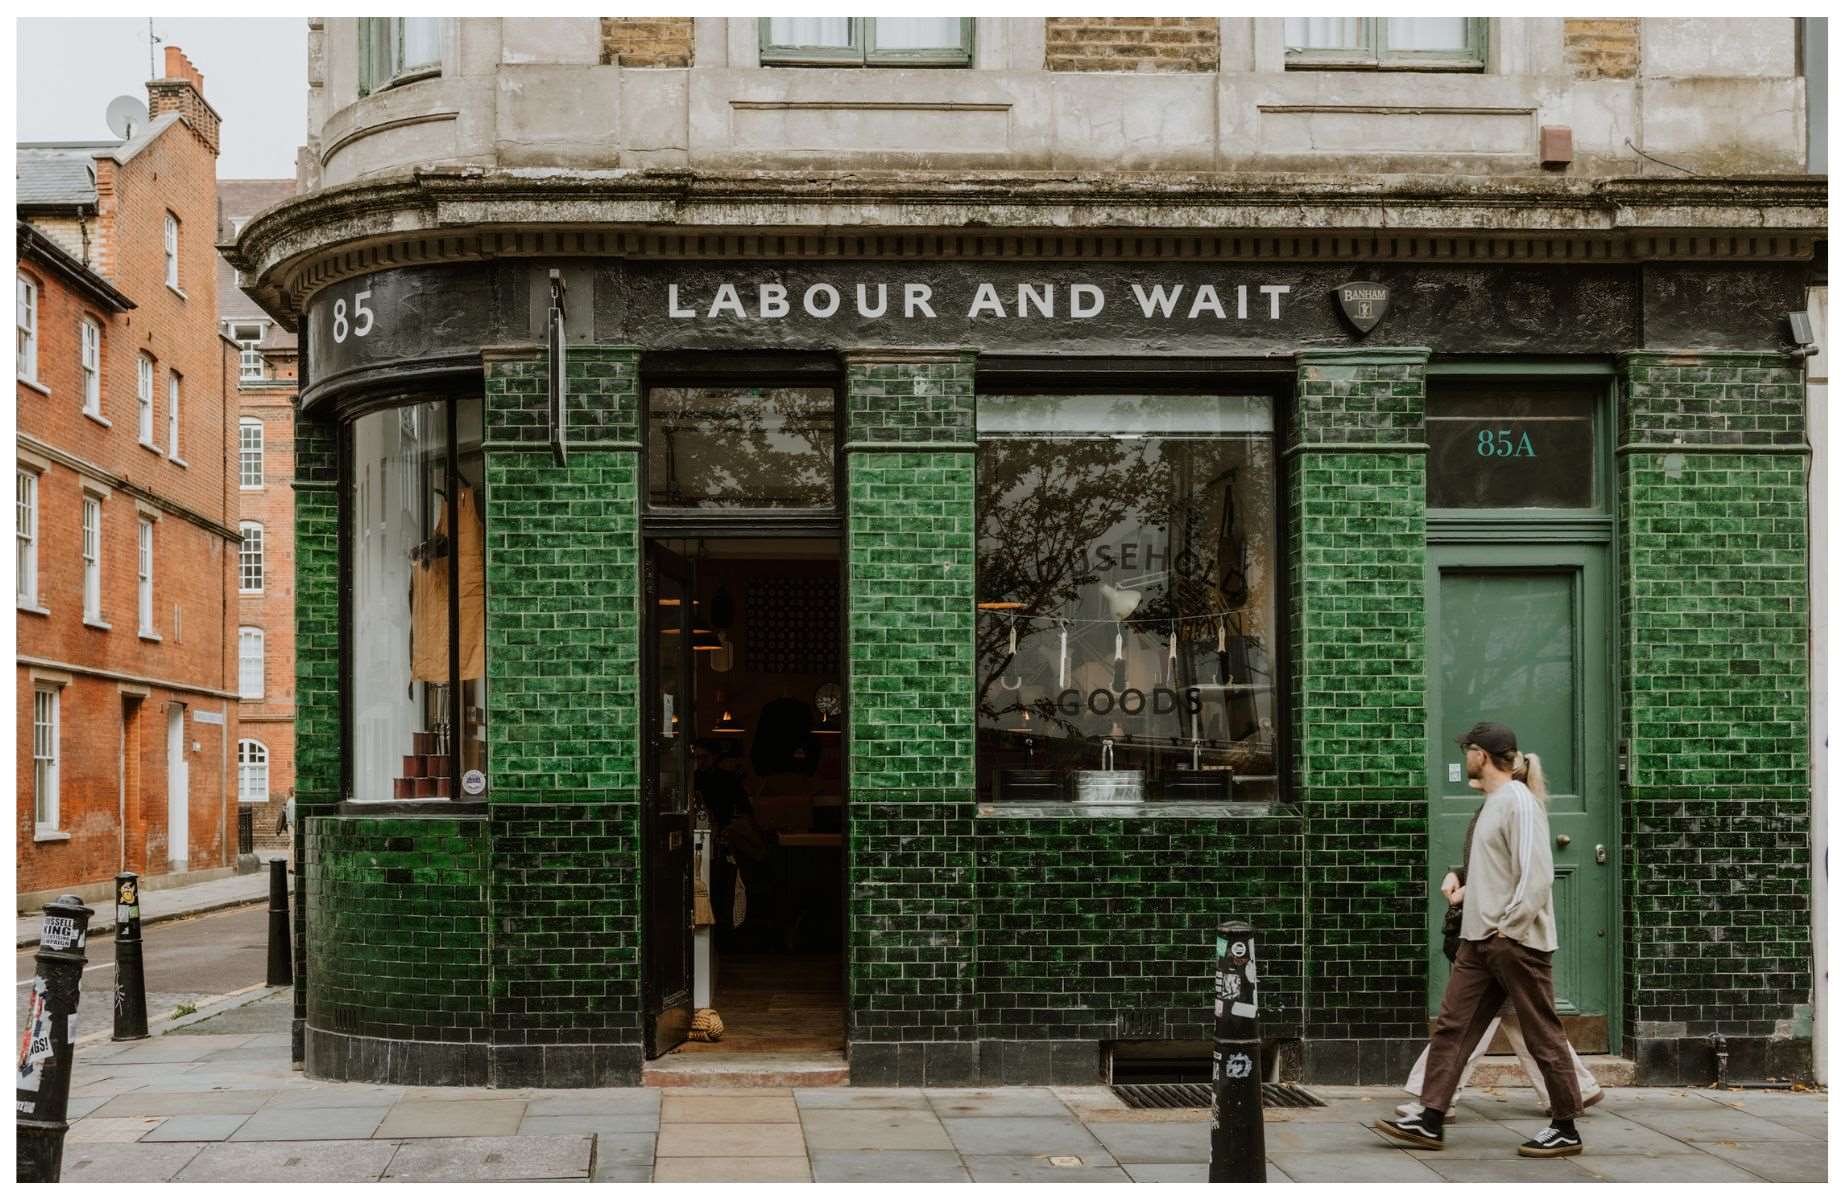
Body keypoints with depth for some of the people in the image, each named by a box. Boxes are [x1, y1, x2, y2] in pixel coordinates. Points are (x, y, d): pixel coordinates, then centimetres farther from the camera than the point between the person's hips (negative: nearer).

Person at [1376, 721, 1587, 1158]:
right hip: (1480, 938, 10)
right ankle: (1430, 1119, 7)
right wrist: (1467, 889, 16)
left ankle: (1566, 1129, 9)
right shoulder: (1492, 803, 16)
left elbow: (1536, 874, -20)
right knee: (1451, 1025, 6)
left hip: (1515, 941, -10)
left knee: (1542, 1034, 0)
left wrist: (1510, 927, -20)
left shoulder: (1518, 802, -14)